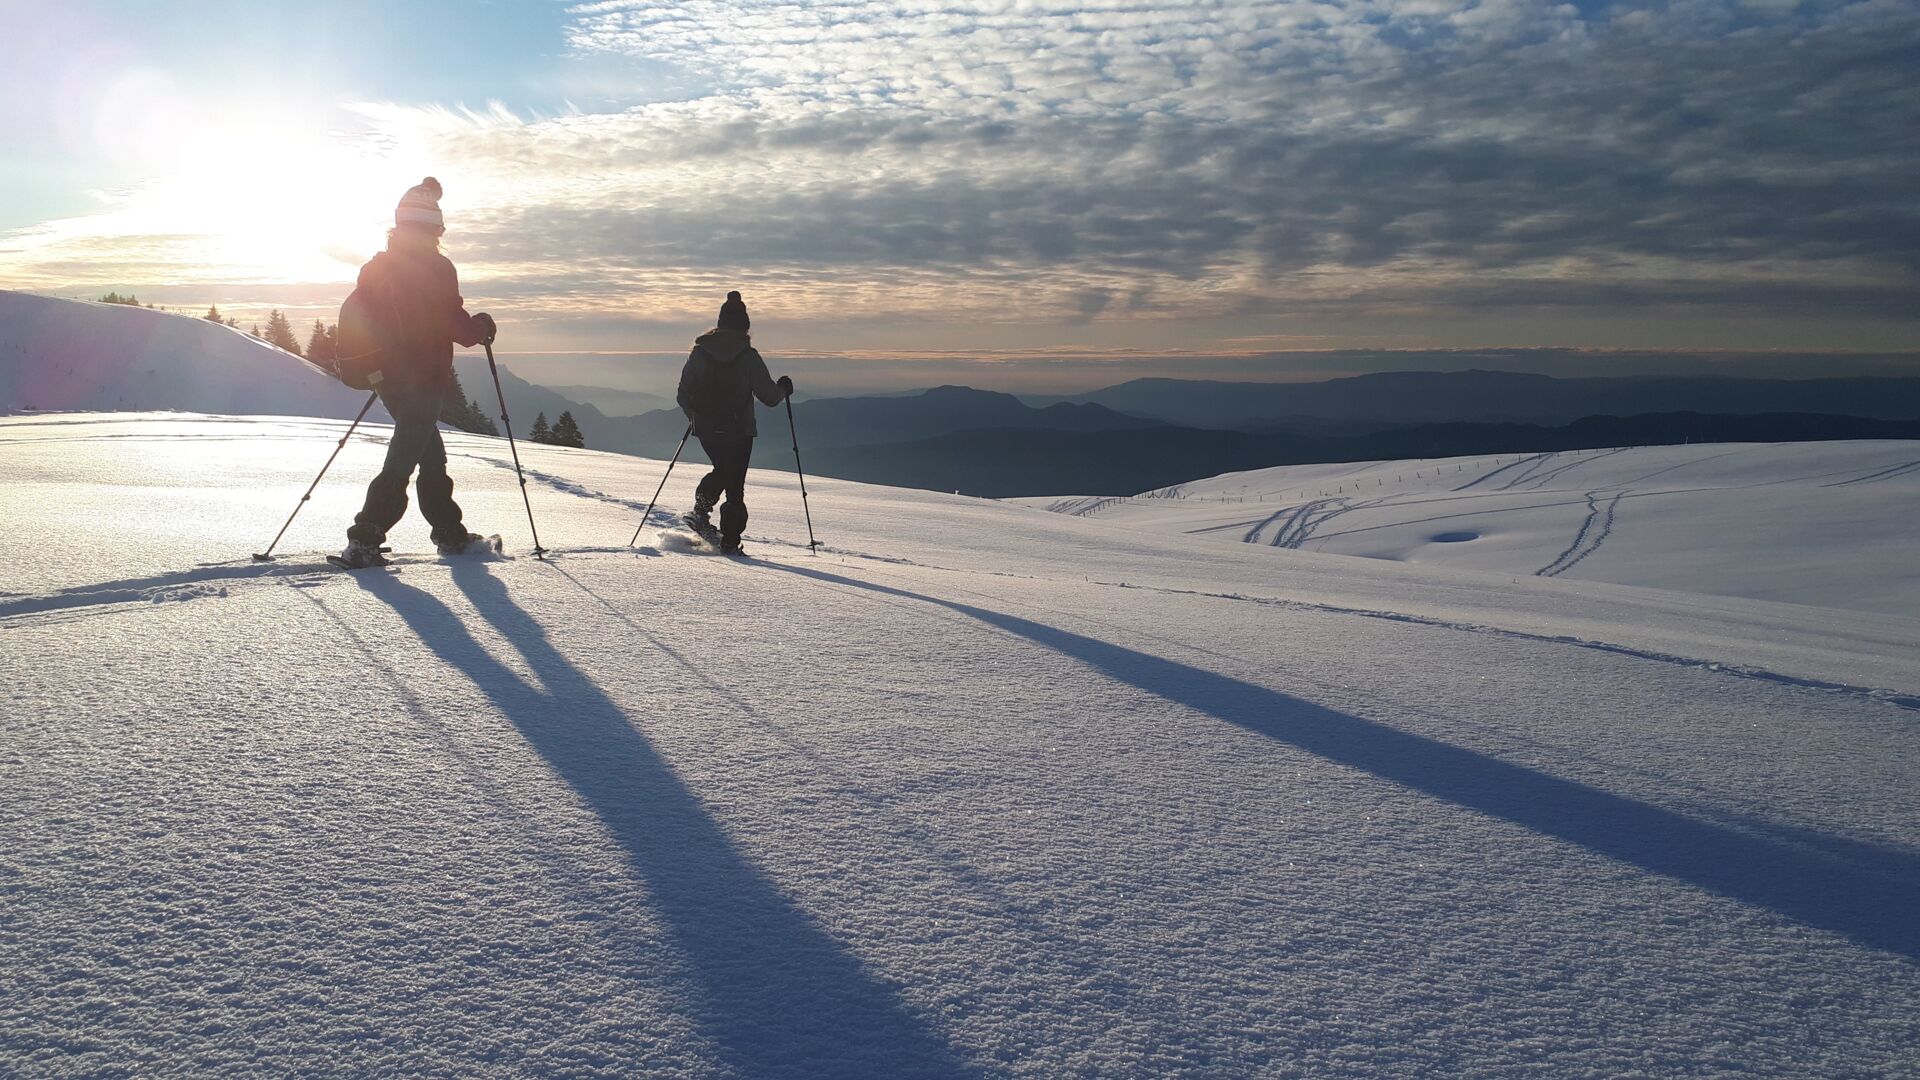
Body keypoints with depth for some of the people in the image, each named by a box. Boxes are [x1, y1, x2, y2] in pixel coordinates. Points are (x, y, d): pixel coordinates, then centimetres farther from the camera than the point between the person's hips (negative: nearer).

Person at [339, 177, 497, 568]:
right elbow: (454, 324, -16)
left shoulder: (375, 266, 9)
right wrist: (482, 326, 4)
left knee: (431, 454, 19)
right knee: (402, 460, -6)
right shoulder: (435, 267, -13)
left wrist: (375, 366, 22)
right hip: (423, 379, -8)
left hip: (389, 377, 8)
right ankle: (364, 542, -11)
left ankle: (450, 533, 26)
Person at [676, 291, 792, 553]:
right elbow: (769, 396, -7)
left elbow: (684, 396, 2)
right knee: (735, 485, 6)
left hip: (706, 429, 3)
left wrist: (696, 417, 22)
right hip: (740, 430, -3)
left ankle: (701, 510, 7)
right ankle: (730, 540, 3)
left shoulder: (699, 351, 0)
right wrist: (784, 389, 15)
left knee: (721, 471, 27)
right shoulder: (748, 355, -9)